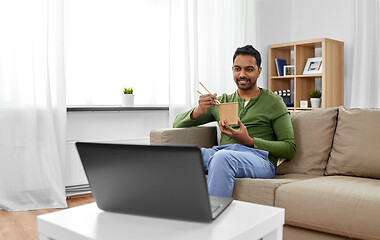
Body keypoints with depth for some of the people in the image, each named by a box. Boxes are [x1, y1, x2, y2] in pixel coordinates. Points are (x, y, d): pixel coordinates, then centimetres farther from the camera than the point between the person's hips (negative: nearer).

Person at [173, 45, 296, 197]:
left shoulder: (273, 102, 12)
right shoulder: (222, 101, 22)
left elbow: (290, 149, 4)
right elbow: (178, 124, 18)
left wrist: (249, 141, -9)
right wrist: (197, 112, -5)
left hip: (258, 158, -3)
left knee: (223, 156, -38)